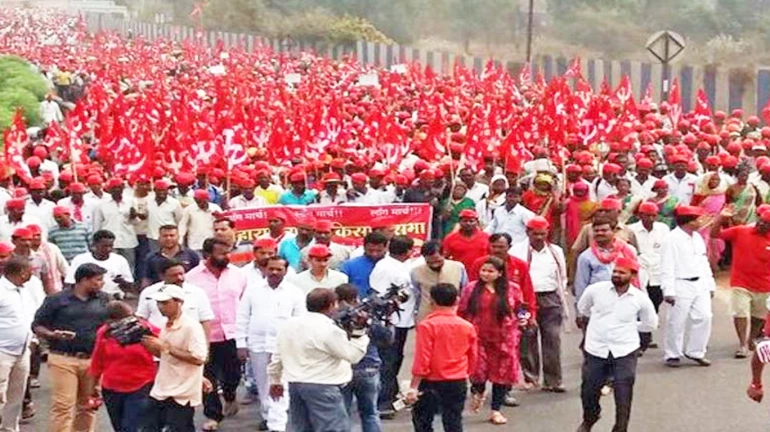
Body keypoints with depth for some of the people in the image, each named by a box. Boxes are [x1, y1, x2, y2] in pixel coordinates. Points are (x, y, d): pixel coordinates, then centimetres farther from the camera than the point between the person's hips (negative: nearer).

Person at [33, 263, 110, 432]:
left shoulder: (104, 300, 11)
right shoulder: (57, 300, 0)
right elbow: (37, 326, 2)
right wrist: (52, 335, -17)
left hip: (93, 360, 4)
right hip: (64, 360, -4)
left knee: (88, 406, 8)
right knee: (63, 406, -8)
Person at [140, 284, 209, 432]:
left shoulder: (191, 326, -16)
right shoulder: (166, 327, 10)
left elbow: (198, 358, -24)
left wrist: (166, 347, -22)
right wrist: (150, 346, -1)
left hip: (182, 395, -9)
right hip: (160, 391, 9)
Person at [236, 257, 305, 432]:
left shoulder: (295, 293, 0)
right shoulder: (252, 290, 4)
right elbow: (242, 318, 5)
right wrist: (241, 344, 0)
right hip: (257, 345, 3)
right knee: (263, 385, 13)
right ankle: (267, 415, 30)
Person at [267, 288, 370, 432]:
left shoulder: (289, 325, 8)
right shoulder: (329, 329, -15)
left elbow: (278, 356, 15)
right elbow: (353, 355, -11)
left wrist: (275, 380, 27)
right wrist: (360, 334, -1)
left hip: (294, 385, 8)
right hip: (322, 388, -8)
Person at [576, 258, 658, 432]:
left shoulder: (640, 299, -5)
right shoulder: (595, 290, -6)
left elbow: (650, 324, 12)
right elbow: (582, 308, 17)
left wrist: (628, 326, 9)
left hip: (625, 352, -1)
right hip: (596, 350, 1)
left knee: (623, 397, -4)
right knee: (589, 392, 11)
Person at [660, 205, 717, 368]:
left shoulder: (697, 237, 13)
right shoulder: (673, 239, -11)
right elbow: (667, 267, -14)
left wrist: (710, 284, 16)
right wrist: (668, 291, -18)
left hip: (700, 284, 7)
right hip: (682, 285, -7)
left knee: (704, 317, 2)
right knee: (677, 322, -1)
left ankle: (695, 352, 15)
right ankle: (673, 355, 12)